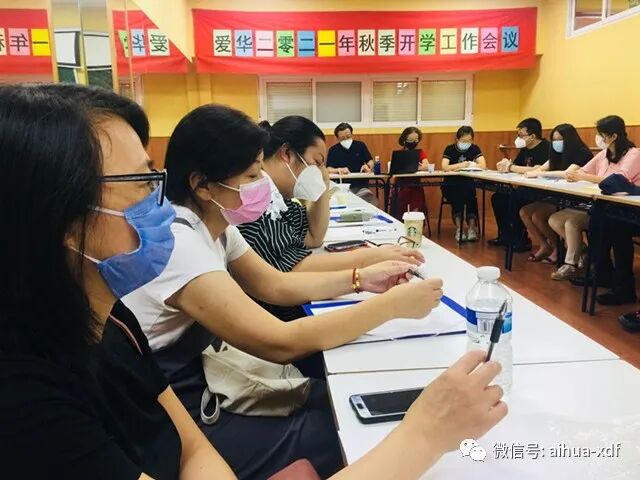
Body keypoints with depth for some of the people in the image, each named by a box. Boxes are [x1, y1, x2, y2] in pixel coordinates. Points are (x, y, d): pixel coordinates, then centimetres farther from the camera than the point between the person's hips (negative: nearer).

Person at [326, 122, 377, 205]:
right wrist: (339, 170, -21)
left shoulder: (360, 145, 11)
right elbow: (329, 169, 0)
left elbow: (371, 162, 7)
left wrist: (368, 166, -17)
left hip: (361, 187, 1)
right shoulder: (333, 150, 8)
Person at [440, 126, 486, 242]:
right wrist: (462, 165, -18)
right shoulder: (450, 149, 0)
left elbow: (483, 165, -11)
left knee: (471, 196, -31)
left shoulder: (474, 148, 5)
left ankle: (472, 228, -24)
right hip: (451, 185, -1)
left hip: (468, 184, 1)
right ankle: (459, 229, -23)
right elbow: (445, 167, -15)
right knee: (457, 197, -31)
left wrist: (458, 167, -16)